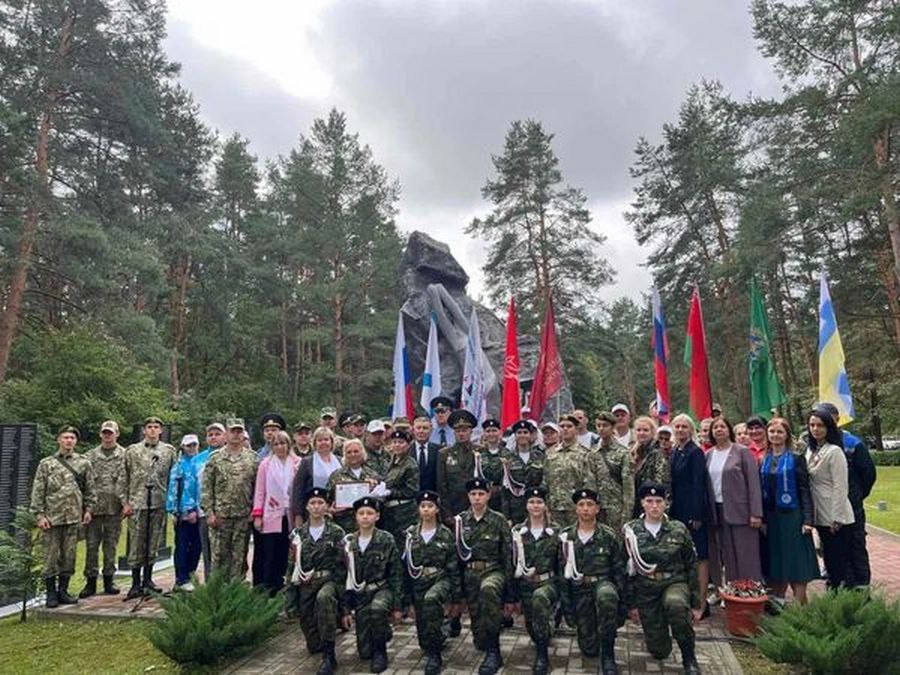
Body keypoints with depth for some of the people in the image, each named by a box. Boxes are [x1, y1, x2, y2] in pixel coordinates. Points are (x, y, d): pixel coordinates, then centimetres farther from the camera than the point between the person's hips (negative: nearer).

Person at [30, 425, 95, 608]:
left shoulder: (84, 463, 5)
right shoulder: (46, 464, 1)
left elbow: (89, 489, 10)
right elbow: (37, 492, -1)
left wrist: (88, 509, 5)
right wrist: (40, 515, -7)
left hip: (74, 517, 2)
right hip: (52, 517, -2)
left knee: (69, 555, 8)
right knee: (50, 556, 3)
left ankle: (63, 591, 19)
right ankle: (51, 593, 14)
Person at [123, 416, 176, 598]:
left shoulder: (169, 451, 6)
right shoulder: (132, 450, 4)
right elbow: (125, 479, 3)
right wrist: (125, 502, -3)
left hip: (159, 503, 2)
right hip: (137, 503, -1)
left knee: (153, 544, 9)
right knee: (136, 543, 1)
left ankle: (148, 580, 22)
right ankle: (136, 584, 10)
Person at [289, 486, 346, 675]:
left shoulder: (336, 532, 0)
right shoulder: (298, 534, 7)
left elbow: (341, 565, -1)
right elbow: (293, 566, 10)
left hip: (329, 581, -3)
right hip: (305, 585, 3)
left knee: (324, 597, -40)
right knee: (313, 645, -2)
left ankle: (329, 655, -31)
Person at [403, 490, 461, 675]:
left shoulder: (446, 534, -4)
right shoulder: (411, 534, 2)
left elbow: (453, 567, -2)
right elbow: (406, 565, 6)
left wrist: (457, 597, -3)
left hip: (441, 579, -3)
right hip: (418, 583, 4)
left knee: (430, 600, -35)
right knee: (422, 629, 5)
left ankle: (433, 654, -23)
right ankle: (437, 641, 43)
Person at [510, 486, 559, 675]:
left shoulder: (555, 532, -2)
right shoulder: (517, 532, 1)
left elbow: (561, 564, 2)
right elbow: (512, 564, 4)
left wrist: (563, 593, 0)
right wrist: (512, 595, 3)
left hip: (548, 583, -3)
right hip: (525, 585, 3)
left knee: (539, 598, -34)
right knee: (530, 626, 7)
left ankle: (542, 653, -20)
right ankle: (543, 641, 46)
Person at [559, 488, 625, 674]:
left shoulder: (609, 536, -4)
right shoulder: (566, 537, 0)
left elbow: (619, 570, 2)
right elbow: (562, 571, 6)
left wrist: (620, 601, -4)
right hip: (579, 591, 2)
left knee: (606, 596, -39)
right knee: (589, 649, -3)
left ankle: (608, 653, -22)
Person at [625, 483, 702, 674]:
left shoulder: (678, 530, -2)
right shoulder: (631, 531, -4)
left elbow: (692, 567, 4)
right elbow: (627, 570, 2)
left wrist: (695, 604, 3)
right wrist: (632, 604, 2)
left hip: (675, 583, -1)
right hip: (646, 590, 1)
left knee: (675, 604, -37)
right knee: (659, 651, -1)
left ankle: (689, 657, -12)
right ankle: (658, 630, 36)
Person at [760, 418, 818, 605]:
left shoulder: (796, 458, -5)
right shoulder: (764, 460, 8)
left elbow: (805, 490, -8)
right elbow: (761, 491, 9)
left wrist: (807, 520, -14)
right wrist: (761, 518, 5)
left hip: (792, 516, -4)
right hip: (771, 517, 4)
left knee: (796, 562, -1)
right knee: (776, 561, 10)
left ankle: (800, 605, 6)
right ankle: (777, 601, 19)